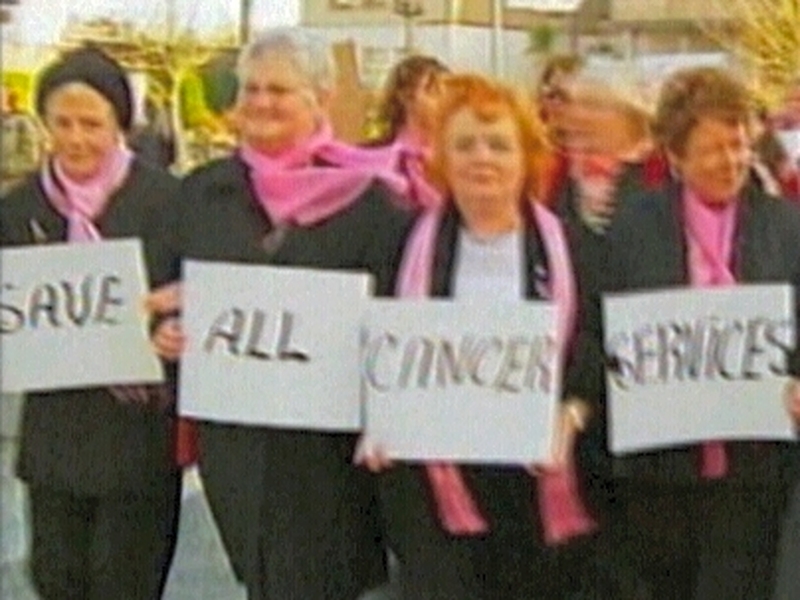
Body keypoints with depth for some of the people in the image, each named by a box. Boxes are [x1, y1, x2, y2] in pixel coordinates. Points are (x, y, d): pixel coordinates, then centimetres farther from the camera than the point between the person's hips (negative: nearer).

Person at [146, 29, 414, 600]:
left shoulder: (367, 196, -6)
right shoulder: (202, 192, 8)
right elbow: (175, 301, 16)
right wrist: (168, 330, -7)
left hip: (331, 438, -4)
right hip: (231, 435, 4)